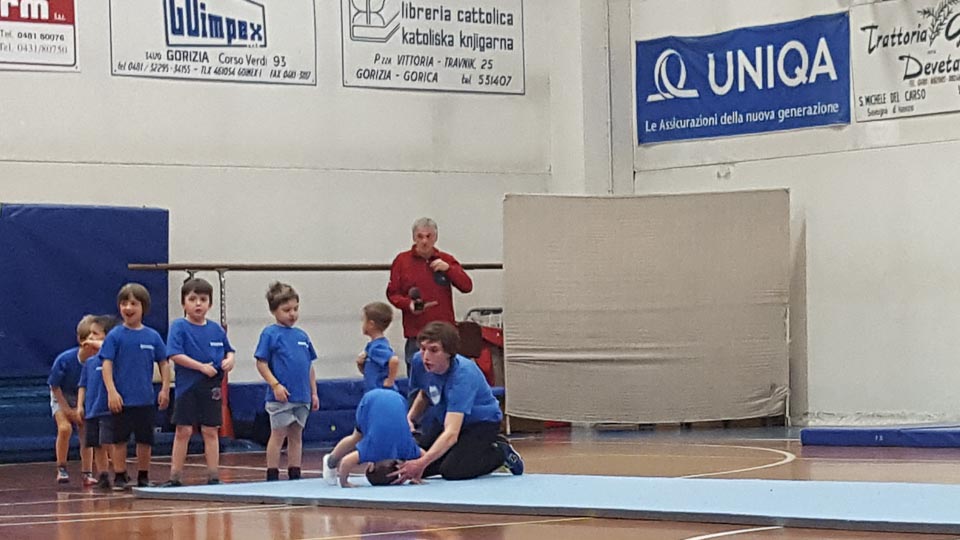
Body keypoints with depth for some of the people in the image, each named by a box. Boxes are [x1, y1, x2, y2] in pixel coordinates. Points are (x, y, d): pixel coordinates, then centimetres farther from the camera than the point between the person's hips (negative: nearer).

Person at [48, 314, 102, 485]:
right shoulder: (65, 359, -28)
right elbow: (54, 386, -15)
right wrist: (68, 410, -12)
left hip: (84, 399, 2)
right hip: (62, 396, -2)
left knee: (86, 432, -4)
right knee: (65, 428, -21)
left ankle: (86, 473, 8)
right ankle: (61, 469, -6)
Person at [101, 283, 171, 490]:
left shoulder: (152, 336, 3)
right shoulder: (115, 336, -4)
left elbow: (163, 364, 9)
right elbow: (107, 364, -7)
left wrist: (165, 389, 1)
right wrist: (111, 391, -15)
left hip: (146, 399, 2)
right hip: (121, 399, -2)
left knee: (145, 440, 10)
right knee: (118, 439, 3)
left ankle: (143, 477, 21)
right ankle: (119, 476, 12)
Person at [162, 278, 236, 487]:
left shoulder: (216, 329, 9)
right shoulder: (179, 327, -4)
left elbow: (229, 350, 19)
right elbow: (175, 354, -14)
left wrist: (229, 360, -5)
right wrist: (201, 367, -19)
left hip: (212, 388, 3)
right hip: (188, 387, -3)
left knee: (211, 431, 5)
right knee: (183, 431, 0)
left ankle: (213, 476, 10)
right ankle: (175, 477, 6)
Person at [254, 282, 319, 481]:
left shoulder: (302, 336, 12)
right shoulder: (270, 334, -5)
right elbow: (261, 363, -9)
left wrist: (314, 393, 14)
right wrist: (275, 385, -17)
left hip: (302, 397, 6)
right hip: (280, 396, -5)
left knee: (296, 436, 10)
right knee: (278, 435, -1)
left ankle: (295, 475, 16)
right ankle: (272, 476, 5)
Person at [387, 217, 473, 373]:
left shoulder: (446, 260, 11)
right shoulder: (402, 260, 6)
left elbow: (467, 286, 5)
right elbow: (392, 293, 7)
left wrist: (448, 268, -9)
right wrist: (408, 304, -13)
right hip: (416, 334, -2)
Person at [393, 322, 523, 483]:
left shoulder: (462, 376, -37)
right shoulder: (424, 365, -16)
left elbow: (451, 433, -46)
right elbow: (424, 394, 12)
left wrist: (422, 463, -58)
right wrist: (410, 418, -9)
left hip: (483, 422, -7)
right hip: (453, 421, 7)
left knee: (453, 470, -27)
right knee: (410, 461, -6)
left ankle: (502, 451, 0)